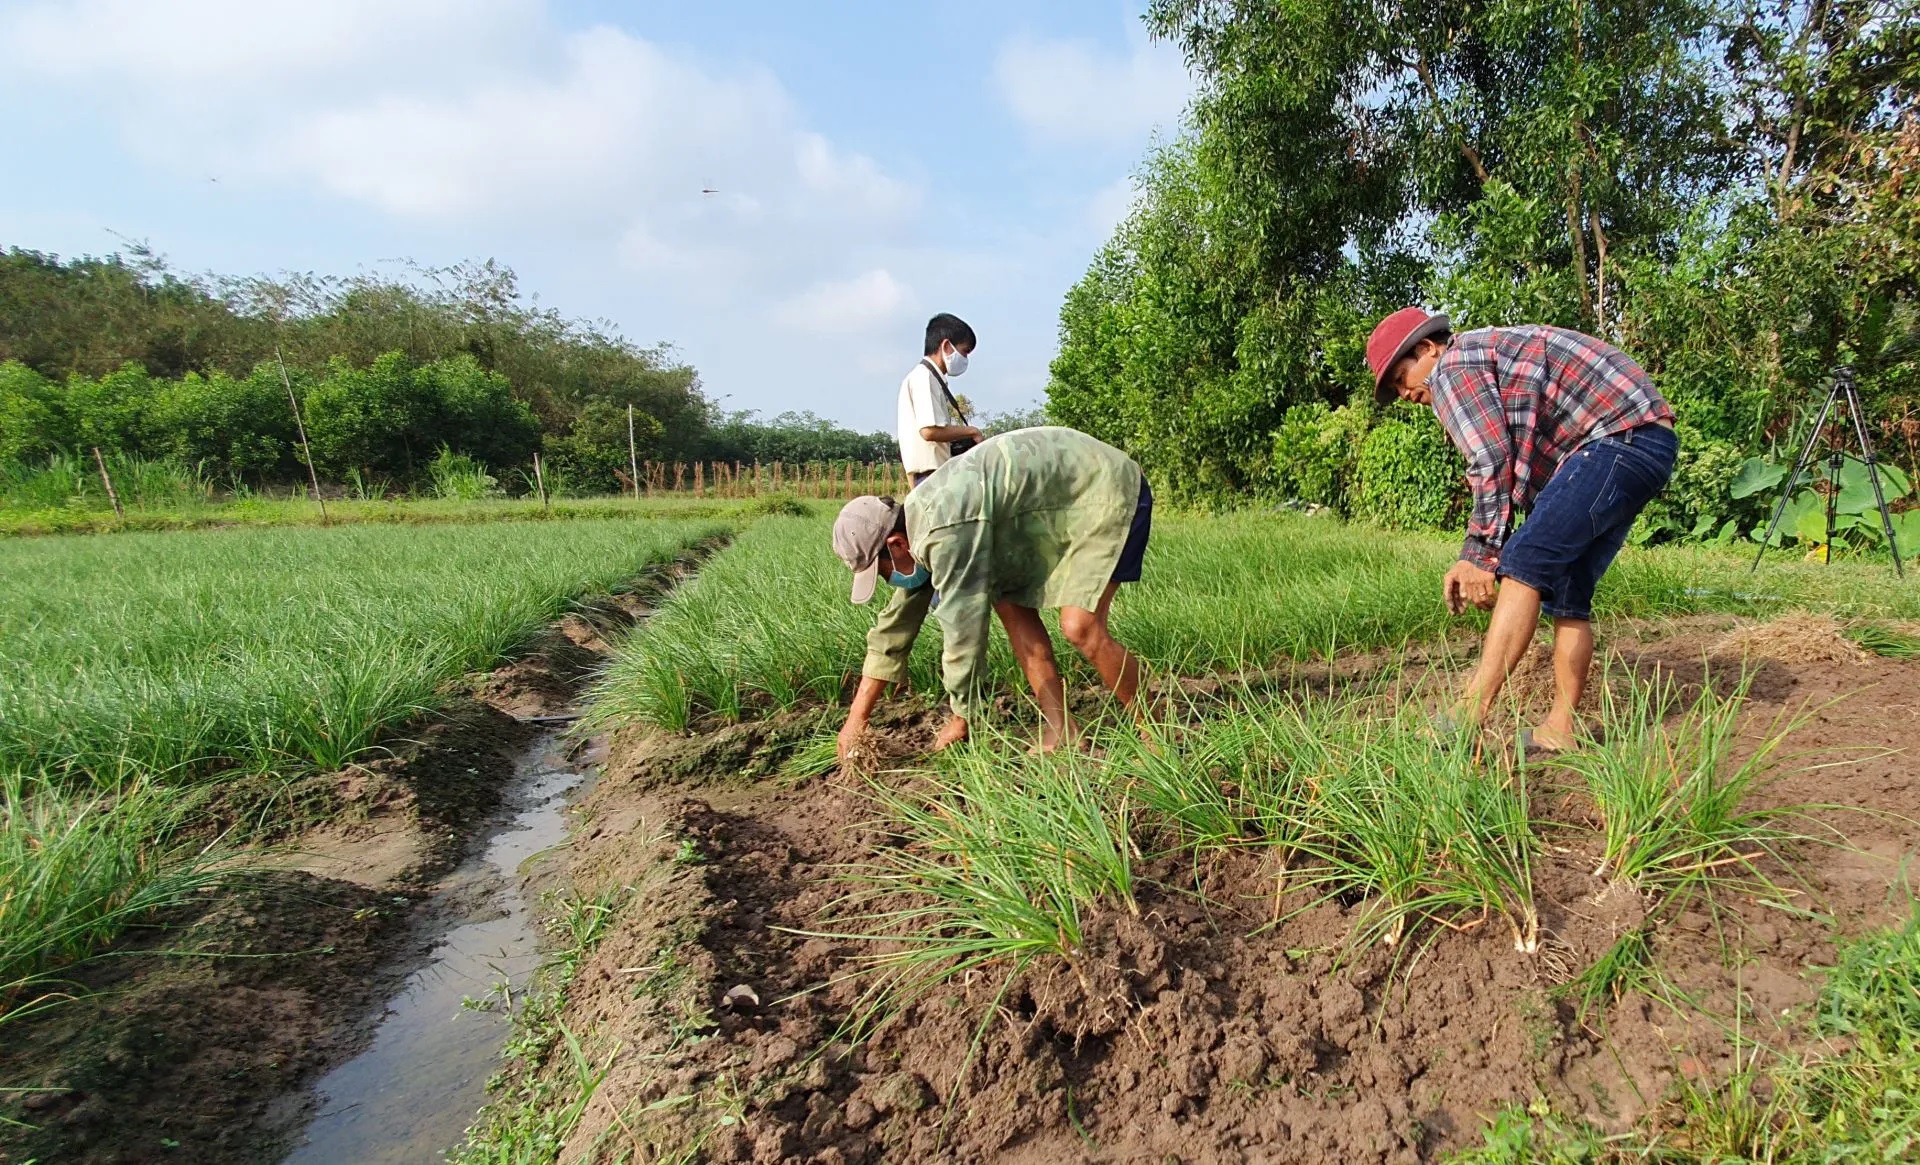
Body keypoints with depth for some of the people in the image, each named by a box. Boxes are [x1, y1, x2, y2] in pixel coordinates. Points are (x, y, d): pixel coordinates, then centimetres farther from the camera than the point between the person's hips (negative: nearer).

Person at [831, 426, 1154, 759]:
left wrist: (962, 719, -11)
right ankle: (1060, 729, 6)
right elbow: (898, 623, 8)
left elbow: (963, 628, -26)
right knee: (1011, 606, 2)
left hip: (1107, 489, -10)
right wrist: (857, 717, 10)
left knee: (1080, 626, -20)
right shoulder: (919, 519, 2)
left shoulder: (946, 529, -30)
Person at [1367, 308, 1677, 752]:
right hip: (1651, 443, 10)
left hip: (1619, 436, -10)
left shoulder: (1454, 367, -6)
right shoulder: (1495, 354, 24)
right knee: (1566, 588, 8)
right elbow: (1516, 470, 19)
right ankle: (1560, 728, 9)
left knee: (1526, 563, -16)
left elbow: (1493, 465, -16)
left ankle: (1472, 712, -20)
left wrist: (1482, 556, -13)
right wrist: (1472, 560, 12)